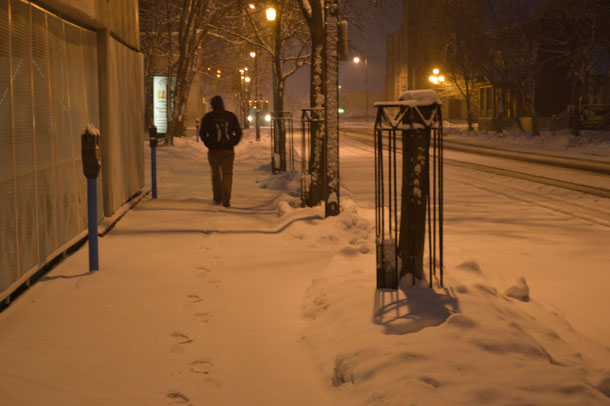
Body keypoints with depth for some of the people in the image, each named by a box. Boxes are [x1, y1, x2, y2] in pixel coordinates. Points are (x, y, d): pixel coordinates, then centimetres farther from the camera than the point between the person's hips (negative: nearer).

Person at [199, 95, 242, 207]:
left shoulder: (208, 117, 1)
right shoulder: (231, 116, 5)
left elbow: (202, 133, -4)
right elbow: (238, 132, 4)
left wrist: (209, 144, 6)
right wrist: (232, 143, 9)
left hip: (214, 150, 0)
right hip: (228, 150, 0)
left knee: (216, 174, 16)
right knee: (227, 174, 1)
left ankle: (217, 198, 19)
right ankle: (226, 200, -12)